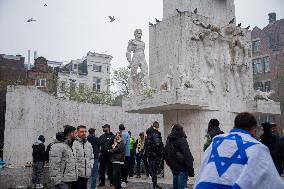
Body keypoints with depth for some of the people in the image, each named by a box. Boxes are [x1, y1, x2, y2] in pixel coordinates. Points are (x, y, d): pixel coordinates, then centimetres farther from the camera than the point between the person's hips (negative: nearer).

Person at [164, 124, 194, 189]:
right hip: (182, 169, -7)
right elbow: (187, 156, -20)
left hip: (174, 169, 7)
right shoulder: (181, 140, -14)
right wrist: (191, 171, -17)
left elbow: (165, 155, 19)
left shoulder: (168, 140, 11)